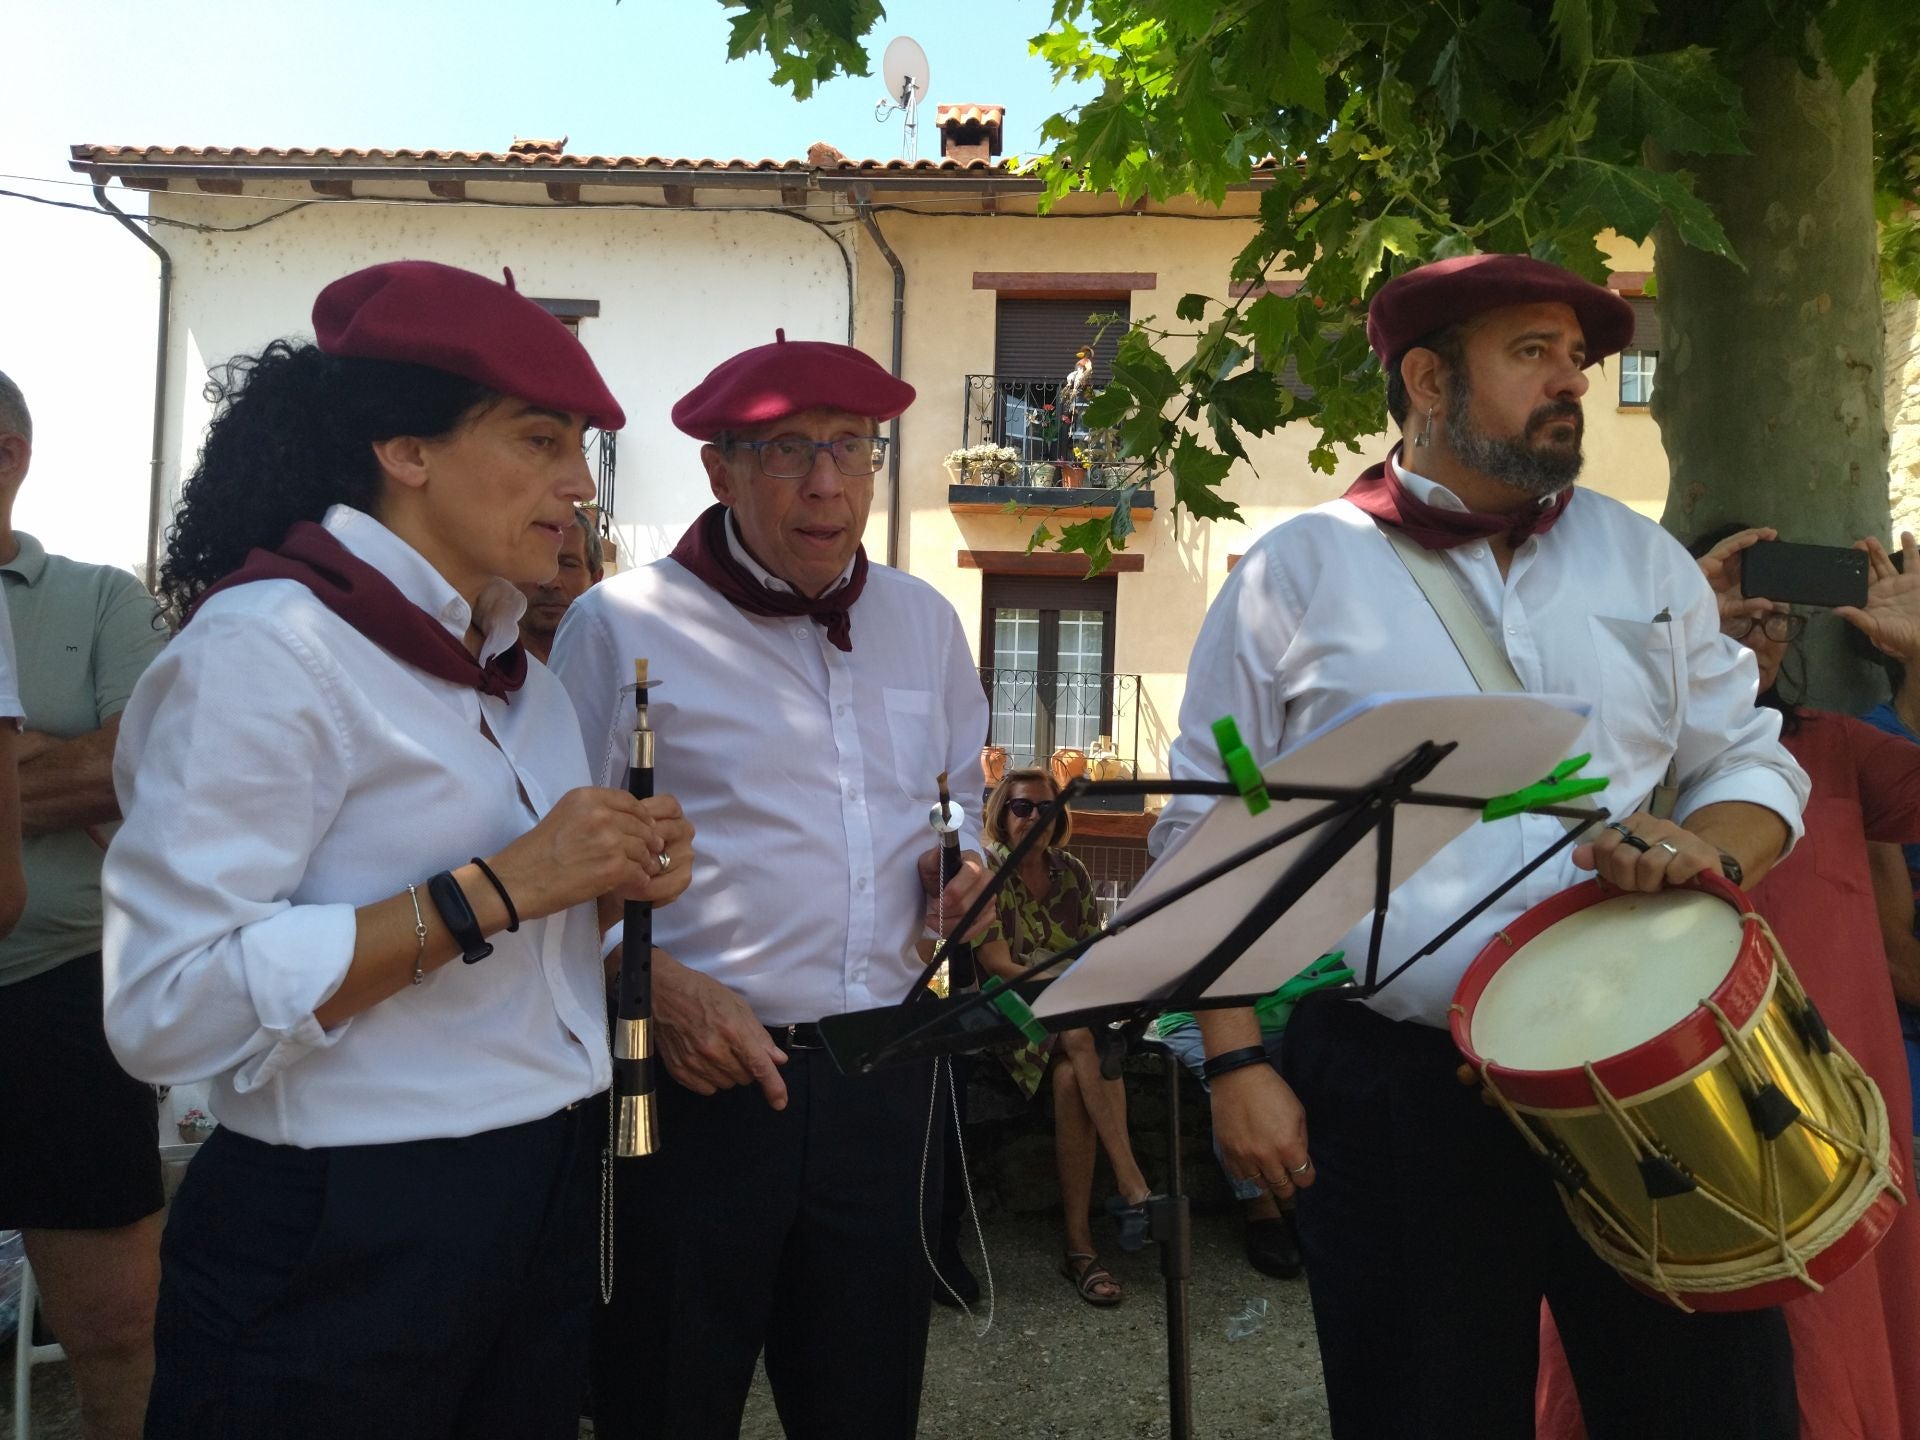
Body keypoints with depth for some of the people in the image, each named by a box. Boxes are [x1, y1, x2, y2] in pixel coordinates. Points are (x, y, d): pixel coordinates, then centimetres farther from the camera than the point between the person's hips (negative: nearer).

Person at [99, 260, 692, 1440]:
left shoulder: (511, 664, 10)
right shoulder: (264, 645, -16)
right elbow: (166, 1008, -24)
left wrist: (612, 886, -2)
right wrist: (492, 890, -25)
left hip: (545, 1199, 8)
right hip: (346, 1242, -7)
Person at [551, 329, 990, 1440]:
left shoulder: (922, 619, 10)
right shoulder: (623, 625, -5)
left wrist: (960, 860, 1)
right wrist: (656, 985, -19)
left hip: (884, 1082, 5)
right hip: (697, 1076, -4)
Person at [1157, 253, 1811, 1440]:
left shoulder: (1644, 559, 11)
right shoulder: (1297, 572, -1)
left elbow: (1754, 763, 15)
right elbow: (1206, 836, -1)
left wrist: (1708, 846, -9)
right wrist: (1236, 1061, -7)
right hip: (1392, 1098, -3)